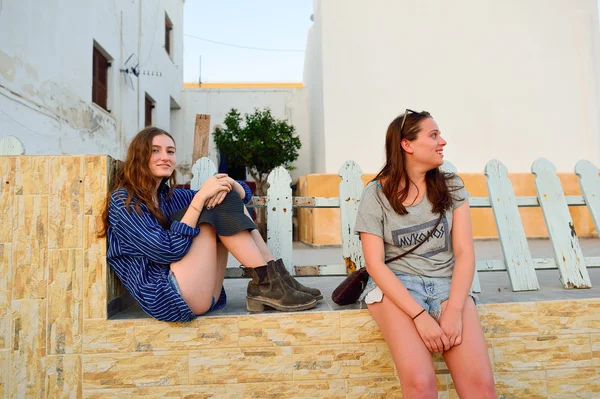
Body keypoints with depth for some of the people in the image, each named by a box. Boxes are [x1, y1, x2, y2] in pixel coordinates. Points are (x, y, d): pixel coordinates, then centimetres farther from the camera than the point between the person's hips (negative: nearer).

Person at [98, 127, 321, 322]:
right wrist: (200, 197, -18)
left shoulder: (169, 196, 16)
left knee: (224, 198, -2)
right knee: (217, 207, -16)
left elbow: (242, 195, 15)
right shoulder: (123, 201, -3)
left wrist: (228, 182, -8)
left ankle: (275, 275, -12)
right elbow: (169, 250, -17)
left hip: (202, 295, 7)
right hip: (165, 297, -7)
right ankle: (266, 283, -17)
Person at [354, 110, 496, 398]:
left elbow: (464, 252, 0)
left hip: (447, 282, 3)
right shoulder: (376, 194, -3)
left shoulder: (451, 187, 6)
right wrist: (419, 316, -19)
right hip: (395, 285, -2)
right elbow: (375, 264, -9)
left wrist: (454, 310, -15)